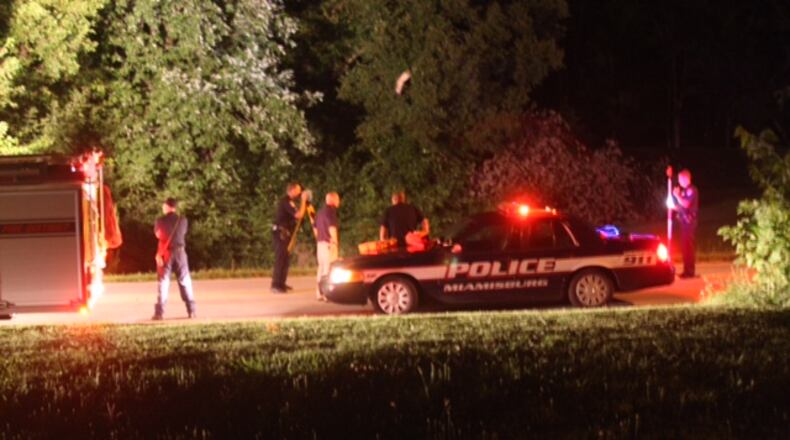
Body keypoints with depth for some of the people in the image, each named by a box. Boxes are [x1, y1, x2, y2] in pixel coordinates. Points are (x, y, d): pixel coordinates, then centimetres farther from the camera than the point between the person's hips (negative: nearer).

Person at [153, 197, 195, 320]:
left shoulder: (160, 221, -4)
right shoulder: (182, 220, 1)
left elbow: (158, 235, 10)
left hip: (165, 253, -2)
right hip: (180, 251, 2)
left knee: (163, 282, 0)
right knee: (185, 281, 9)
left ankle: (159, 312, -7)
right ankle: (191, 310, 6)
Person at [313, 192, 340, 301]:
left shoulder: (320, 212, 16)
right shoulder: (330, 211, -13)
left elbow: (315, 228, 22)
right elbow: (332, 228, -20)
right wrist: (335, 242, -16)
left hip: (320, 243, 9)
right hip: (328, 244, -9)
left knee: (321, 267, 13)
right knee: (328, 268, -10)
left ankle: (319, 293, 15)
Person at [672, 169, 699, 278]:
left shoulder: (691, 190, -10)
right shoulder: (684, 191, 18)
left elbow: (686, 204, -20)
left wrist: (677, 195, -11)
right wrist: (675, 207, 11)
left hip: (689, 221, -9)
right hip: (683, 221, 9)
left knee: (689, 246, -11)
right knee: (684, 247, 9)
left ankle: (690, 271, -11)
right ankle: (687, 270, 12)